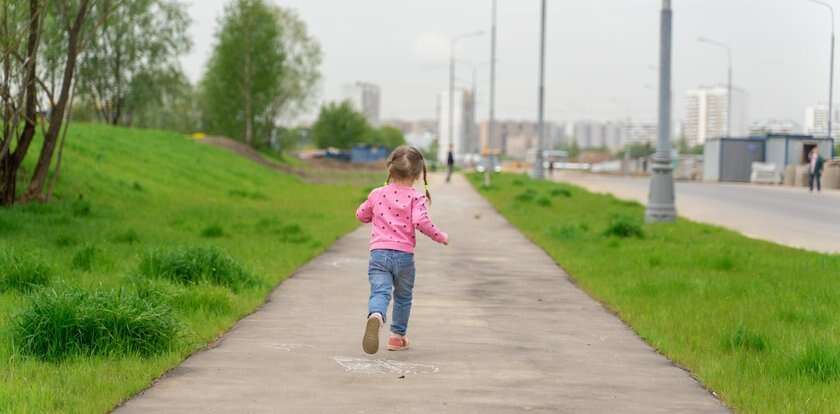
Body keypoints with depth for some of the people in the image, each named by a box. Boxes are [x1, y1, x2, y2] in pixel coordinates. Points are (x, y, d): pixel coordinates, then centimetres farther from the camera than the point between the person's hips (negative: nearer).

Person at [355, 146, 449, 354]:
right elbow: (421, 221, -17)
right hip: (404, 254, -1)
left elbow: (361, 215, 23)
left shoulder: (377, 194, 9)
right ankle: (397, 336, 27)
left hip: (378, 252, 1)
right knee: (403, 297, 19)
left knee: (380, 291, -13)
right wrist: (440, 236, -2)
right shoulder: (416, 197, -2)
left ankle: (375, 316, -46)